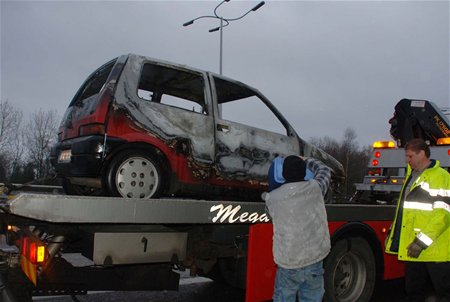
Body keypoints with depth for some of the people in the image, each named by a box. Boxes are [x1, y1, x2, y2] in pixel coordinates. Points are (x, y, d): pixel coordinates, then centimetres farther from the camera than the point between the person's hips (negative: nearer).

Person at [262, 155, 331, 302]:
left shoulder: (272, 198, -8)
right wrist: (305, 160, 27)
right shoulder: (315, 188, -4)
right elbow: (324, 170, 17)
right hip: (314, 261, 1)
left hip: (288, 263, -1)